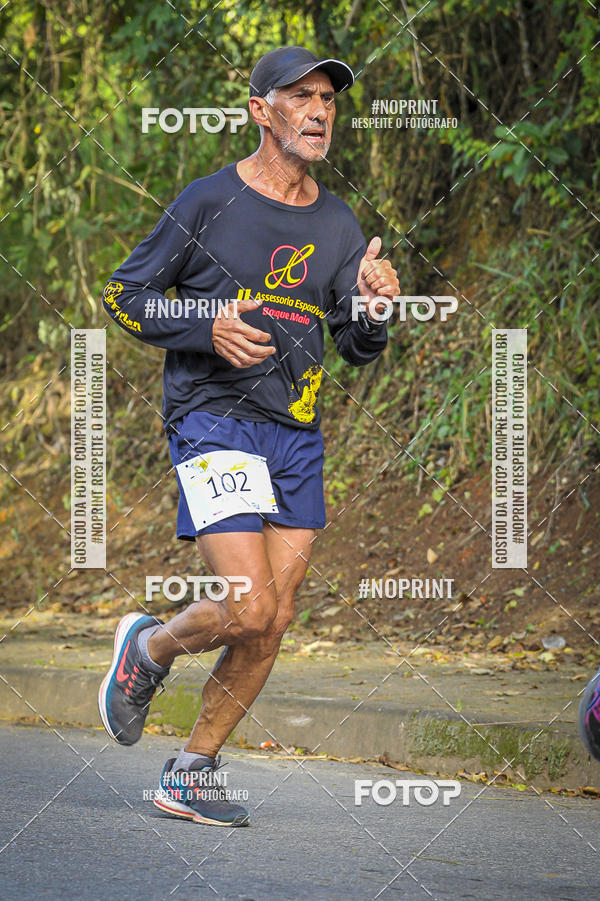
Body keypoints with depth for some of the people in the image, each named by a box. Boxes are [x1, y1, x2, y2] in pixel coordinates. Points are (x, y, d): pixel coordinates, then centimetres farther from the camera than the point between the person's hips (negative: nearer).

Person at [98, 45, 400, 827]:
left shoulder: (338, 225, 9)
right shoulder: (210, 202, -6)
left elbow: (358, 348, 10)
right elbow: (125, 294, -1)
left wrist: (371, 307, -12)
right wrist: (206, 329, -17)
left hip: (296, 432, 6)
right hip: (213, 419, -6)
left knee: (274, 621, 2)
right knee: (249, 610, -17)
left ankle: (191, 774, 15)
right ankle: (148, 648, 15)